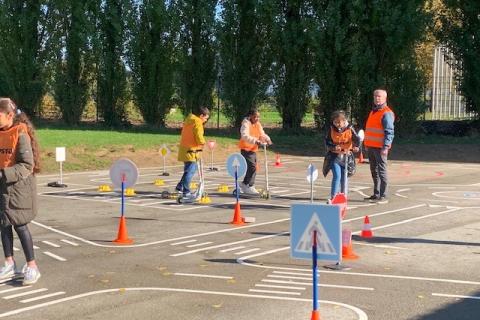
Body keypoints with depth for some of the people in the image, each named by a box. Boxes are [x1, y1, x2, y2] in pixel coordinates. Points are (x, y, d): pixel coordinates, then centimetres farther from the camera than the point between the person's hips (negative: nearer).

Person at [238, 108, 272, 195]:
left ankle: (244, 184, 26)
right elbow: (245, 136, -31)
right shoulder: (246, 124, -16)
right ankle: (250, 187, -6)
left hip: (253, 149, 8)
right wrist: (256, 141, -43)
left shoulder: (258, 124, 10)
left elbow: (262, 134, 11)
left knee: (252, 168, 12)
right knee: (252, 167, -16)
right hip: (246, 149, -8)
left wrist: (267, 139, -12)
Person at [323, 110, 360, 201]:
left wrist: (356, 147, -28)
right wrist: (333, 147, -21)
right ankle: (333, 197, -10)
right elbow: (327, 141, -3)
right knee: (337, 175, -15)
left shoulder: (350, 129, -8)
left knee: (344, 177, 9)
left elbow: (357, 139, -8)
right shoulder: (331, 129, -8)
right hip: (334, 155, -2)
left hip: (346, 155, 2)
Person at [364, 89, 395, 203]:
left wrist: (386, 147, -21)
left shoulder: (386, 113, -10)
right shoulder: (373, 111, 18)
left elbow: (389, 132, -15)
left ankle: (383, 197, -3)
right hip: (371, 147, 9)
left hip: (380, 147, -9)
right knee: (374, 171, 13)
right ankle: (376, 194, 20)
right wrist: (367, 144, 22)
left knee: (381, 171, -6)